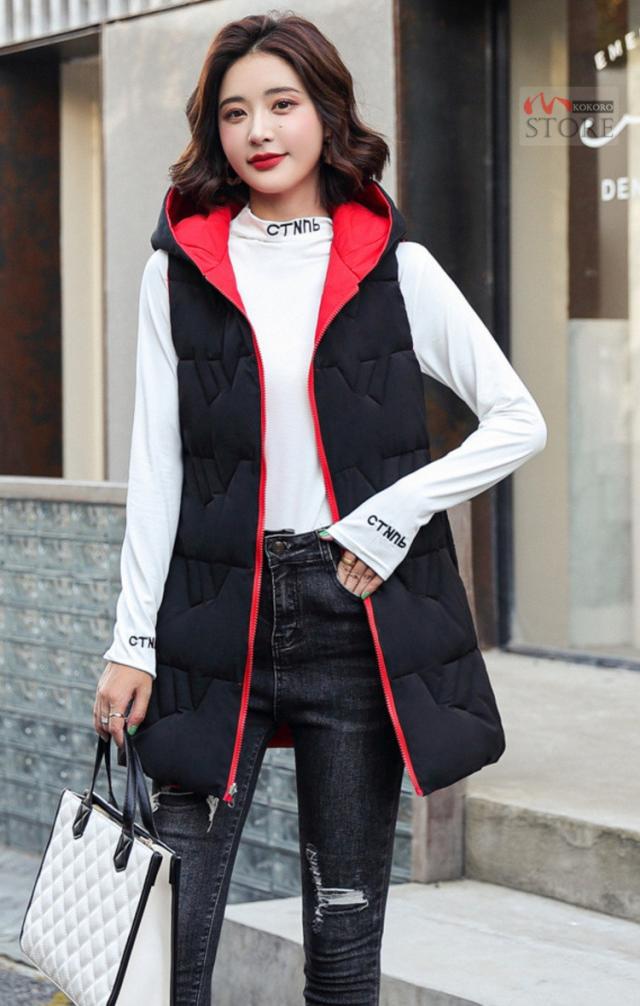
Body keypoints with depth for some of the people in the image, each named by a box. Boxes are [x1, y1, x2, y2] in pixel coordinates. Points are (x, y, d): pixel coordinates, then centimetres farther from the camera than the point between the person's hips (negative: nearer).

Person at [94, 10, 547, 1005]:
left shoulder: (392, 263, 4)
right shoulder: (180, 266, 6)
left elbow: (520, 421, 3)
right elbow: (156, 466, 4)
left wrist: (390, 518, -8)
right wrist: (134, 641, -2)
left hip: (360, 614, 0)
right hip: (216, 614, 0)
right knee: (173, 924, -4)